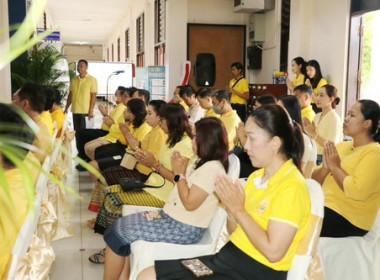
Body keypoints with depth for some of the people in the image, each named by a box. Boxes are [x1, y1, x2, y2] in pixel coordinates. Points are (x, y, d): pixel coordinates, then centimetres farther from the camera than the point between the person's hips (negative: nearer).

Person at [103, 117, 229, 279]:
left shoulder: (212, 168, -21)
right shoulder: (202, 161, 10)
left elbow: (190, 203, -22)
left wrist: (180, 174, -12)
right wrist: (179, 171, -1)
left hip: (184, 229, -10)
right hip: (171, 217, 10)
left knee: (118, 233, -8)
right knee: (122, 225, 3)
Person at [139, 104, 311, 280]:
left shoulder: (291, 186, -16)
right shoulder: (256, 176, 11)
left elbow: (273, 251, -23)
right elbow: (235, 232, 12)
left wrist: (238, 209, -17)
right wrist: (230, 206, -8)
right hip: (229, 258, 8)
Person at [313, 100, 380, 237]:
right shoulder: (341, 146, 11)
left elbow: (357, 192, -24)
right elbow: (315, 181, 11)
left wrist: (335, 166, -13)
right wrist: (326, 167, -9)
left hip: (348, 219, -7)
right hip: (323, 205, 7)